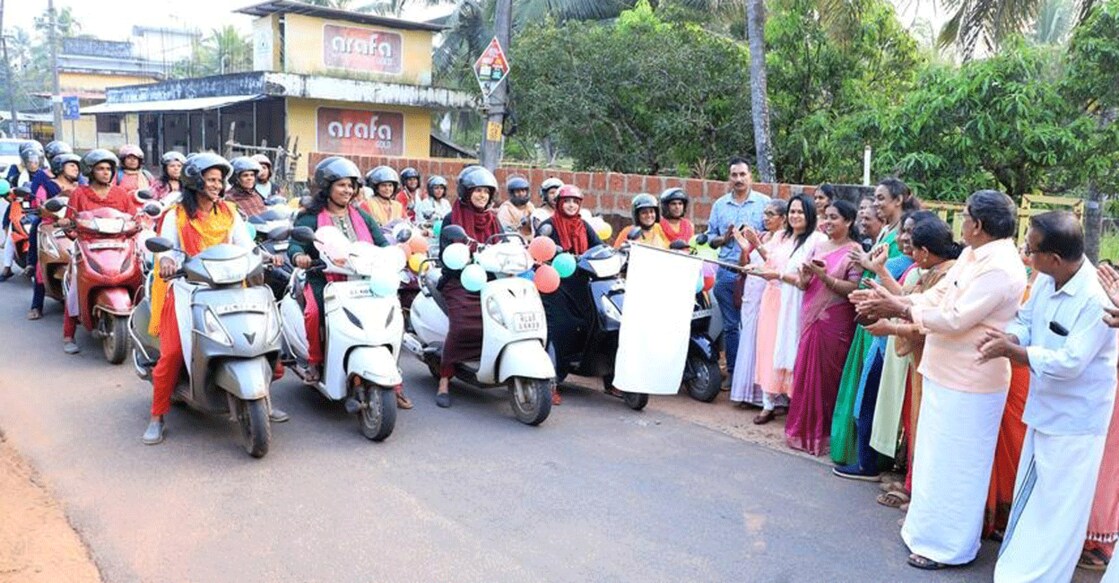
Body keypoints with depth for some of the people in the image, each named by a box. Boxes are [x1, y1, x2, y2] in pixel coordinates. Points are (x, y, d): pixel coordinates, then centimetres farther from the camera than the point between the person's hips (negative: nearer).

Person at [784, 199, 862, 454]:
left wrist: (825, 276, -20)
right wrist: (805, 275, -8)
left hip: (835, 321, -6)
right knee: (805, 373, 8)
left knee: (827, 376, 0)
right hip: (812, 317, 6)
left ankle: (823, 433, 13)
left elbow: (854, 289, -15)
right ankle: (805, 429, 20)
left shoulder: (854, 252, -5)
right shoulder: (818, 246, 12)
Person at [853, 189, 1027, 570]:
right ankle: (933, 528, 35)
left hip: (969, 382, -10)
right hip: (948, 374, 10)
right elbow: (935, 296, 8)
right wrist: (890, 300, -3)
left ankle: (949, 545, 17)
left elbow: (955, 319, -26)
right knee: (938, 457, 20)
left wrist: (900, 310, -18)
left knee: (954, 463, 2)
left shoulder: (1000, 268, -23)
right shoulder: (971, 255, 7)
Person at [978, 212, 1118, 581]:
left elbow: (1068, 363, -30)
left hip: (1074, 422, -8)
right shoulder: (1047, 280, -3)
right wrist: (1005, 337, -15)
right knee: (1029, 499, 22)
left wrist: (1010, 351, -23)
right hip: (1045, 410, 9)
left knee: (1055, 510, 5)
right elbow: (1025, 321, 6)